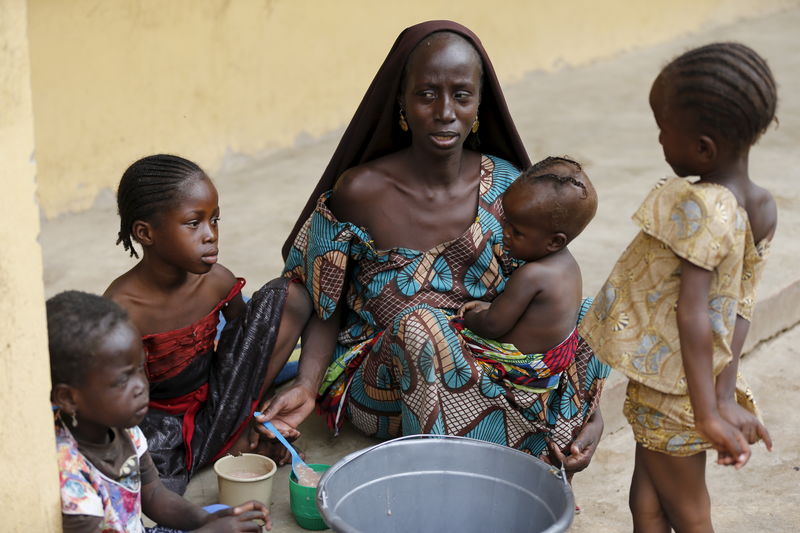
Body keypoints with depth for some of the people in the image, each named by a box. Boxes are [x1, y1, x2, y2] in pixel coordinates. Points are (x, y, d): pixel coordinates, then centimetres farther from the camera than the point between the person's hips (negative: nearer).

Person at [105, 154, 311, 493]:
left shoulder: (218, 283, -7)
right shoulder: (120, 309, -21)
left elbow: (249, 340, 11)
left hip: (212, 409, 6)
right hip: (156, 421, -6)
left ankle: (235, 440, -5)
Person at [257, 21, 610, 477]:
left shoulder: (508, 189, -4)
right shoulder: (359, 192, -10)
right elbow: (327, 312, -2)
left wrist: (587, 409, -18)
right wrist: (307, 386, -21)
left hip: (481, 368, 2)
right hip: (376, 383, -2)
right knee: (418, 323, -35)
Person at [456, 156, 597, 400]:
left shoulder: (531, 275, -32)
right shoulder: (567, 262, -3)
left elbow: (493, 326, -24)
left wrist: (470, 319, -4)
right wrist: (491, 306, 5)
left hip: (524, 369, -10)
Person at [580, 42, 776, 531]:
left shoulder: (699, 207, -28)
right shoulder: (763, 209, -4)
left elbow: (692, 313, -31)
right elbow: (739, 306, -8)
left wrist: (708, 415, -29)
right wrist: (724, 397, -11)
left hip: (670, 390, -7)